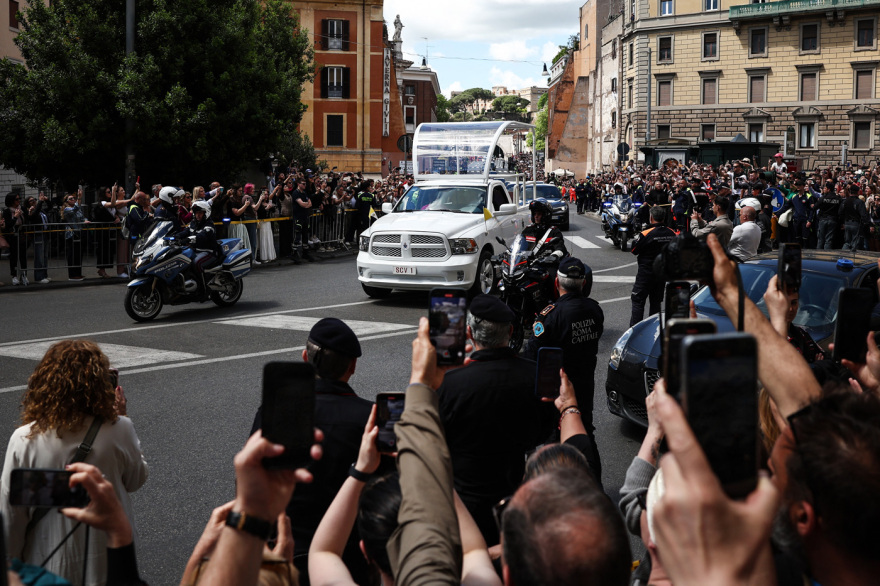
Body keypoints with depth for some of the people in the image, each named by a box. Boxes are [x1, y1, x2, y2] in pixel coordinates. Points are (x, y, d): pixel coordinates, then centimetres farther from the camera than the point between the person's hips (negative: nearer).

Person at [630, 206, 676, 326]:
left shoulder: (645, 235, -21)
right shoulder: (672, 234, -4)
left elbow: (634, 250, -10)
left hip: (646, 272, -5)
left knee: (638, 301, 2)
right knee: (656, 301, 17)